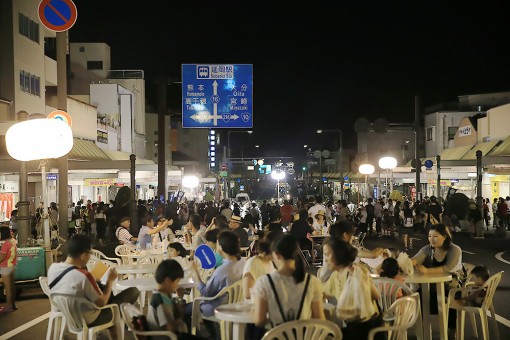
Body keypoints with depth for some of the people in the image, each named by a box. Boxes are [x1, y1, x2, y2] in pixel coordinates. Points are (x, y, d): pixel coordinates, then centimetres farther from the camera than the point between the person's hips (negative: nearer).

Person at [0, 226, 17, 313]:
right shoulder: (13, 241, 4)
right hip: (12, 265, 9)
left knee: (7, 287, -2)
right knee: (12, 285, 14)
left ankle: (8, 306, 3)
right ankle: (12, 304, 22)